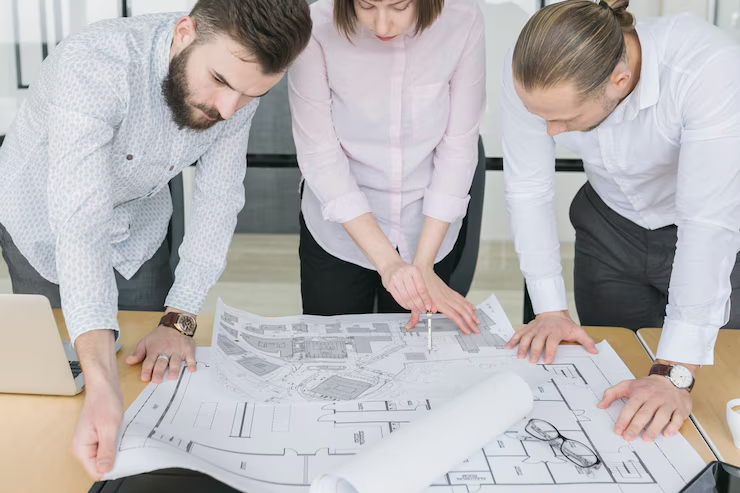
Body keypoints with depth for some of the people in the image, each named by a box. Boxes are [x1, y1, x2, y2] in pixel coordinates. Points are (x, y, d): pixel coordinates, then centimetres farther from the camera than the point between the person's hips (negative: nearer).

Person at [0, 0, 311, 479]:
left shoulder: (240, 86, -23)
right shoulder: (95, 64, -41)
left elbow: (219, 201, -17)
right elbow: (79, 225, -48)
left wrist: (179, 320, -28)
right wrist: (100, 383, -57)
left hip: (139, 225, 4)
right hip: (44, 221, -3)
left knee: (157, 371, 10)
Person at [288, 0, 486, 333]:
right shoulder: (316, 29, -23)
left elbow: (458, 149, -14)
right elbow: (319, 155, -19)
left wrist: (424, 265, -16)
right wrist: (387, 262, -24)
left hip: (431, 229, 1)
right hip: (339, 230, -1)